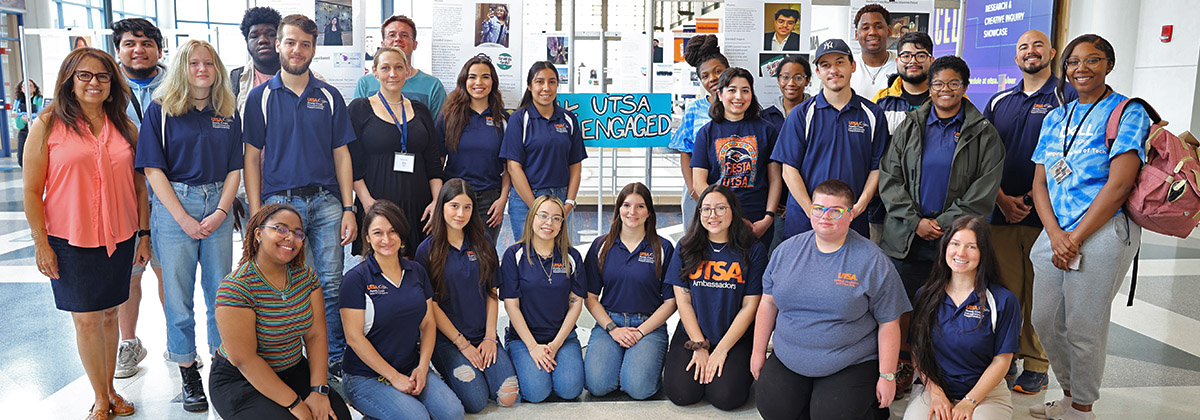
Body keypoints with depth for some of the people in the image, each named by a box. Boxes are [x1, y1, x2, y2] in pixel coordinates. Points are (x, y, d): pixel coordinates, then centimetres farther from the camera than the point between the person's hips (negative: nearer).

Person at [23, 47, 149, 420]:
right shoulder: (48, 125, -5)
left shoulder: (125, 127, 5)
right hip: (70, 241, -3)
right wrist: (41, 243, -7)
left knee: (109, 313, 13)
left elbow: (139, 184, 9)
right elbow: (32, 191, -4)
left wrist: (144, 234, 8)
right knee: (86, 319, 4)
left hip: (119, 238, 3)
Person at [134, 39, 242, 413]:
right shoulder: (161, 110, 0)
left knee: (221, 290, 7)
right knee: (178, 292, 3)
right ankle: (187, 371, 14)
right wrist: (184, 219, -11)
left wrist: (221, 211, -7)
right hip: (174, 205, -2)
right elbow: (153, 169, -5)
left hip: (218, 206, 3)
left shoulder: (228, 113, 9)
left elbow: (235, 168, 7)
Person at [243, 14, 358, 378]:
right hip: (280, 201, -1)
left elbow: (341, 156, 9)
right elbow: (252, 158, 3)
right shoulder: (261, 96, 4)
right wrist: (256, 214, -4)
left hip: (326, 201, 1)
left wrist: (348, 209, 1)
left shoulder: (329, 97, 8)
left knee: (331, 286, 2)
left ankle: (335, 360, 14)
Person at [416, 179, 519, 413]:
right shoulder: (427, 250, -4)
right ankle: (449, 373, 10)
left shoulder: (482, 243, 6)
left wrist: (489, 337, -3)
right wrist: (462, 344, -9)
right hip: (446, 339, -3)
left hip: (483, 336, 3)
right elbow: (431, 305, -6)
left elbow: (491, 293, 7)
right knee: (476, 401, -19)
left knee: (508, 397, -14)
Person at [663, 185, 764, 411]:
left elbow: (749, 306, -5)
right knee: (681, 394, -18)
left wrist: (721, 350, -9)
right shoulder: (686, 248, 1)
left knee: (726, 397, -21)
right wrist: (699, 347, -8)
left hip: (735, 337, -1)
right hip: (692, 333, 1)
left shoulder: (753, 250, -4)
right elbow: (683, 300, 0)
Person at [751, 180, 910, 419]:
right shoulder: (787, 250, 4)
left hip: (851, 364, -3)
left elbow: (888, 323, -5)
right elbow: (768, 303, 10)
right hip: (787, 361, 3)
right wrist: (758, 351, 9)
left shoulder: (872, 261, -7)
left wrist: (887, 377, -6)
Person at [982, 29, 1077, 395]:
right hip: (1001, 212, 3)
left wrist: (1031, 198, -11)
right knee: (1005, 290, 6)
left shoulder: (1068, 97, 2)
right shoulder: (999, 102, 14)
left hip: (1043, 214, -3)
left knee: (1039, 294, 2)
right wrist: (1003, 199, -3)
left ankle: (1036, 365, 13)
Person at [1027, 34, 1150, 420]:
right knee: (1044, 320, 9)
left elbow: (1119, 183, -12)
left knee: (1083, 328, 0)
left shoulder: (1129, 113, -3)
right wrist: (1055, 235, -7)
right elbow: (1040, 183, 9)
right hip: (1055, 233, 6)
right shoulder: (1055, 118, 15)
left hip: (1102, 233, -6)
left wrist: (1075, 238, -14)